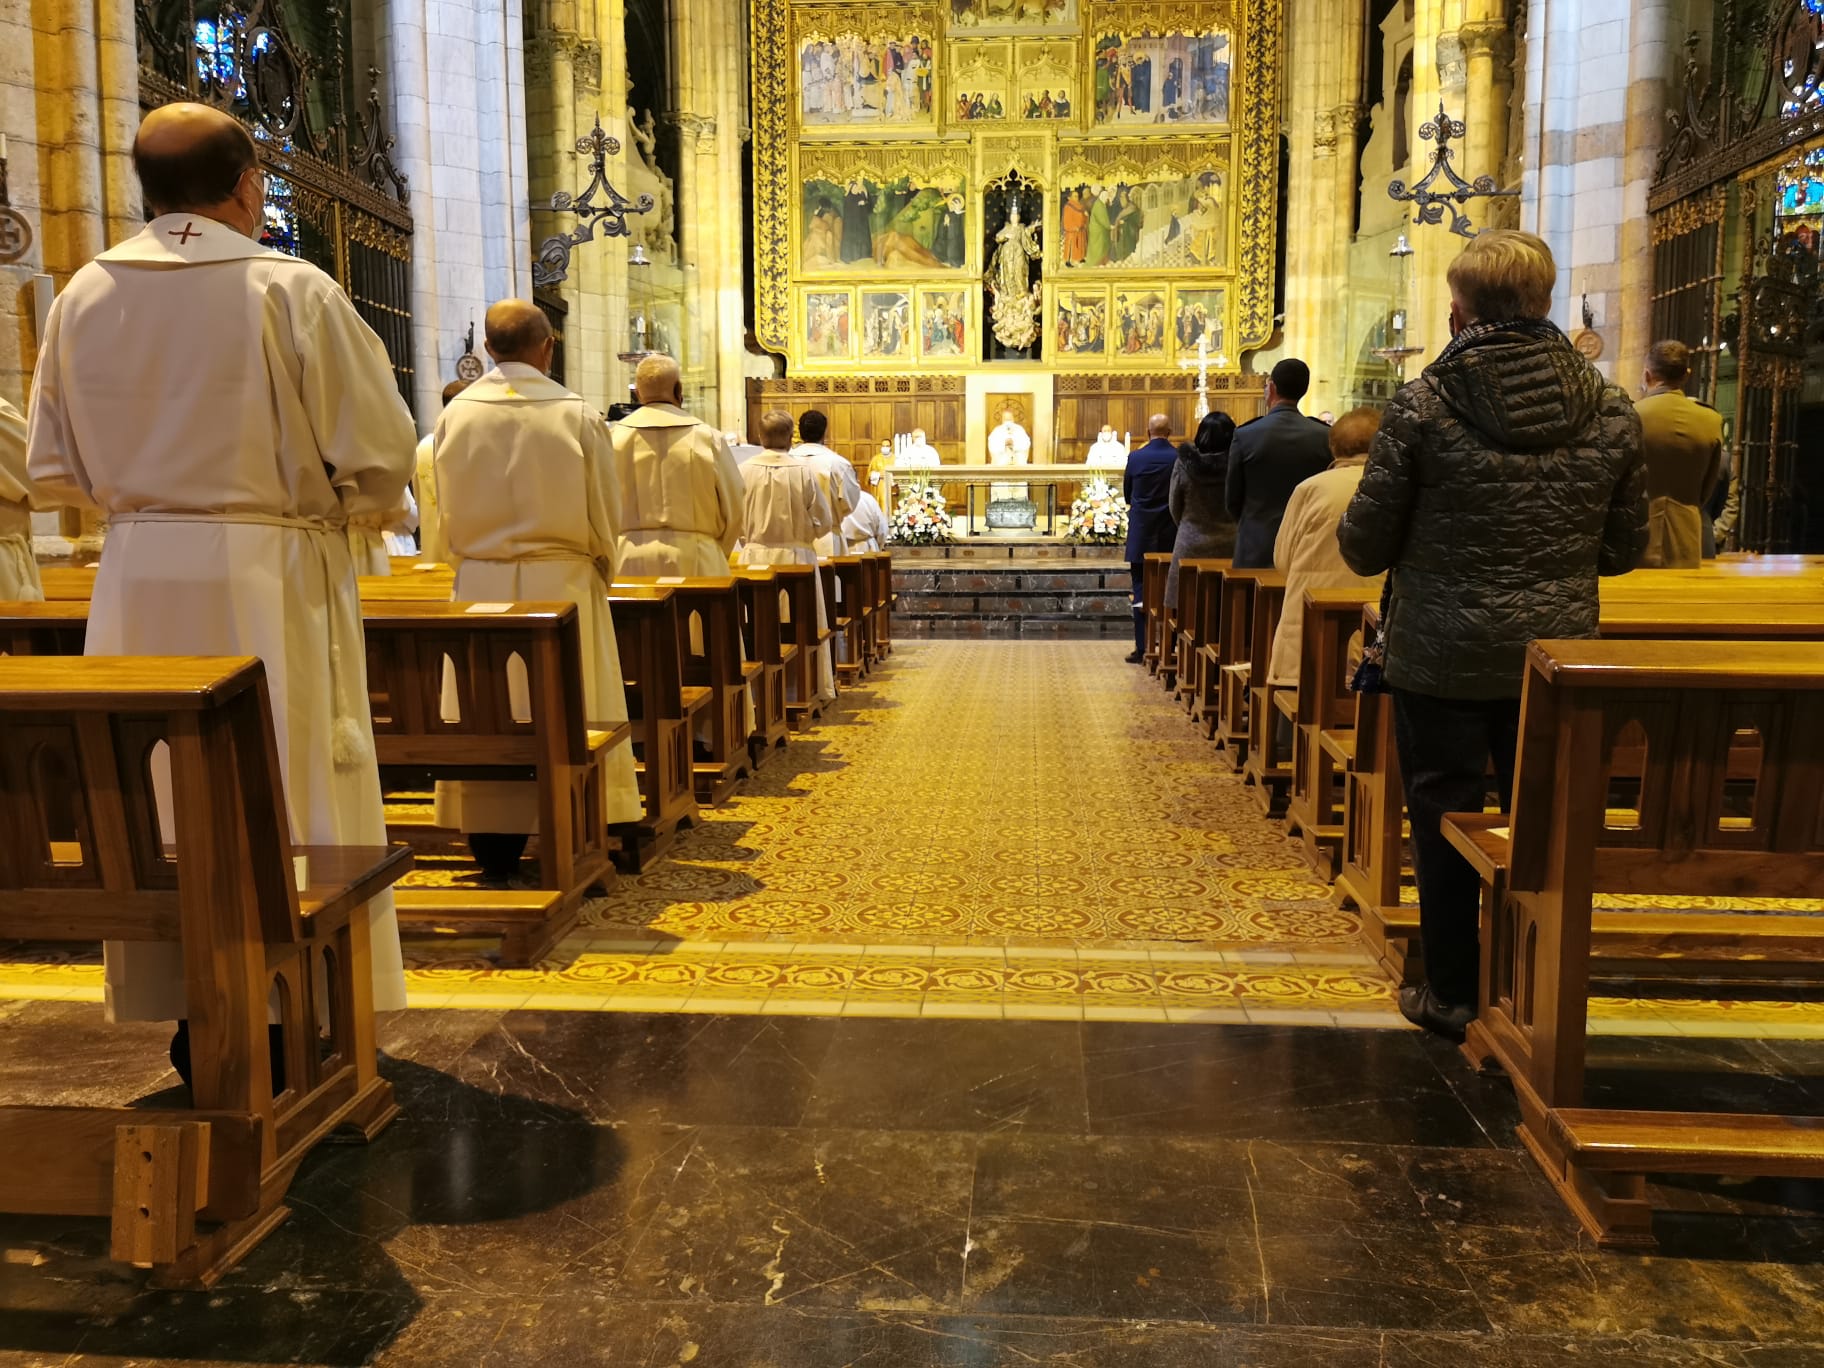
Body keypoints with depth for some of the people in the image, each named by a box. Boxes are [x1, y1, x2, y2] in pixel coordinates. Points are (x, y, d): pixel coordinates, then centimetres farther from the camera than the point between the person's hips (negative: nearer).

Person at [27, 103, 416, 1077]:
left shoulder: (82, 298, 4)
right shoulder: (291, 292, -9)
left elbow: (55, 470, 9)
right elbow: (379, 460, -9)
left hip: (137, 583, 5)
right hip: (271, 583, -4)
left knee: (159, 806, 13)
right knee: (289, 805, 5)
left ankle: (191, 1021, 23)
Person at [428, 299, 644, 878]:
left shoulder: (455, 414, -1)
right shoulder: (577, 414, -7)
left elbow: (448, 511, 4)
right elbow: (603, 511, -1)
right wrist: (601, 571, 15)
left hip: (479, 584, 2)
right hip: (561, 584, -2)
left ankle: (494, 853, 15)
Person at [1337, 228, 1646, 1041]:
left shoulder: (1423, 405, -12)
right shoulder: (1610, 412, -1)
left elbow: (1364, 546, -8)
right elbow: (1624, 549, 7)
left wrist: (1425, 551, 15)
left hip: (1441, 659, -3)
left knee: (1445, 823, 9)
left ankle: (1451, 995, 20)